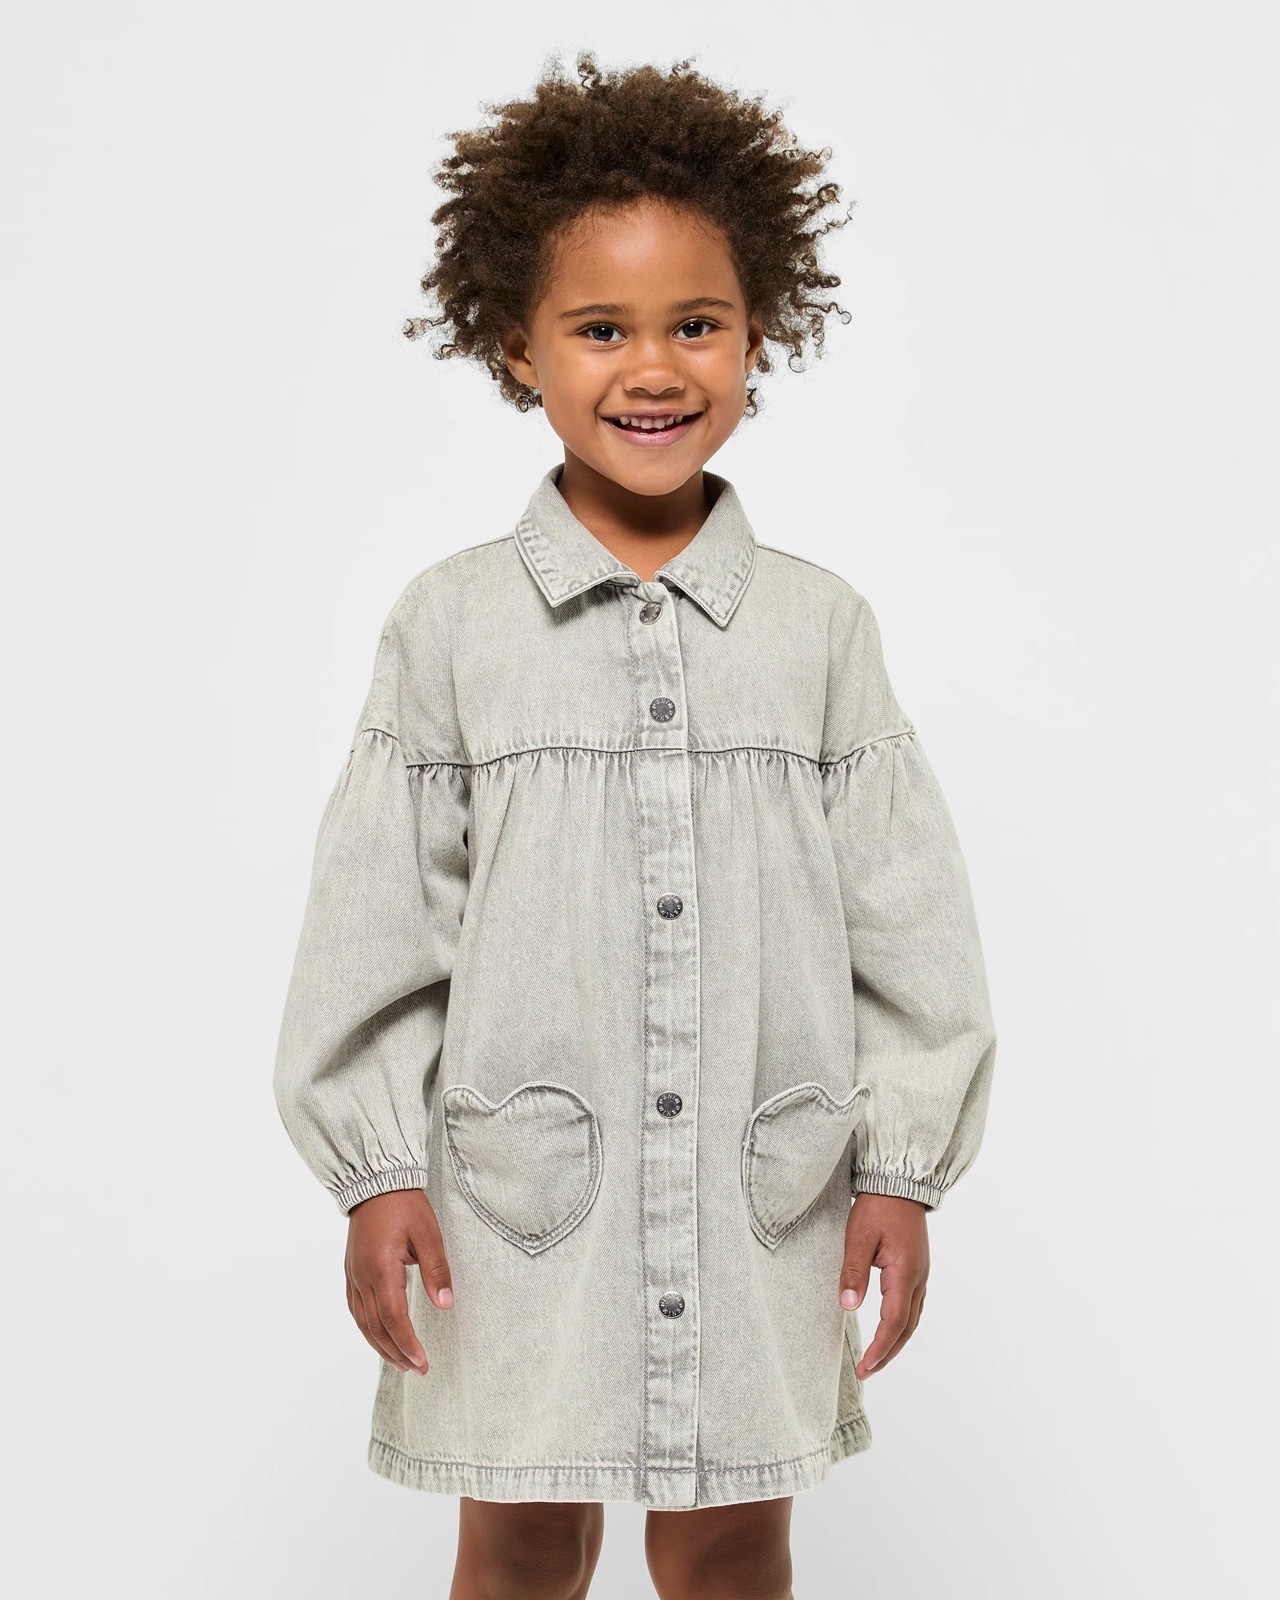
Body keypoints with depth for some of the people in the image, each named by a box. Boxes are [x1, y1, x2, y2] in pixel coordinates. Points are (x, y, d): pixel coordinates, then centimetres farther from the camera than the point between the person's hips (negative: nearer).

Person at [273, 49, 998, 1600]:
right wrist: (376, 1172, -3)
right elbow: (378, 912, -1)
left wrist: (902, 1164, 1)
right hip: (518, 1186, -1)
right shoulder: (453, 622, -3)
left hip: (762, 1186, 1)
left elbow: (904, 907, 3)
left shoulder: (819, 624, 0)